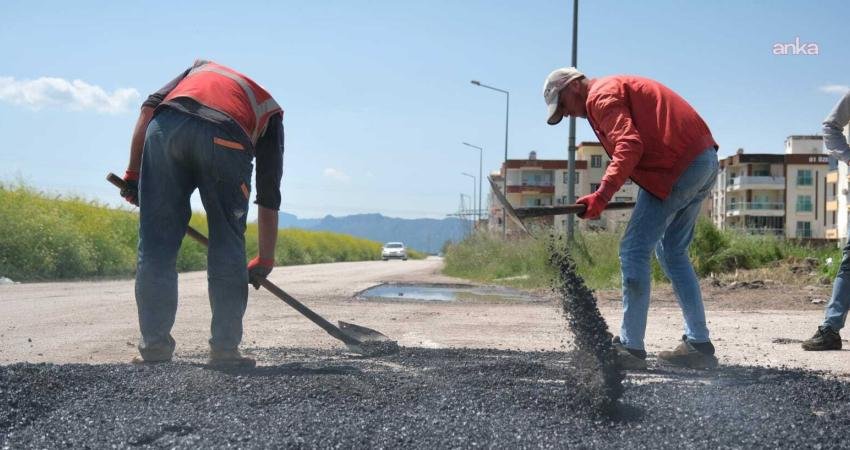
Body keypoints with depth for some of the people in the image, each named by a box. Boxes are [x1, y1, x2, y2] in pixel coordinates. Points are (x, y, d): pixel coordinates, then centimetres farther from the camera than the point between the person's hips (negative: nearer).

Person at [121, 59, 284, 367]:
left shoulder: (201, 68, 40)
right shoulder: (270, 112, 35)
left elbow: (149, 108, 19)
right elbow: (269, 197, 31)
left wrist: (133, 174, 19)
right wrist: (265, 261, 38)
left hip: (167, 125, 1)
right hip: (226, 138, -1)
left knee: (155, 244, 10)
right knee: (227, 248, 14)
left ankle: (154, 348, 13)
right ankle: (225, 351, 15)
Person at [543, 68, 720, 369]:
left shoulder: (601, 95, -5)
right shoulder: (620, 88, 27)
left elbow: (629, 146, -20)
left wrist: (602, 195, -28)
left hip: (679, 168, -10)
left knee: (634, 251, -6)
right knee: (672, 252, 17)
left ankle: (630, 348, -6)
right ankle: (698, 344, 16)